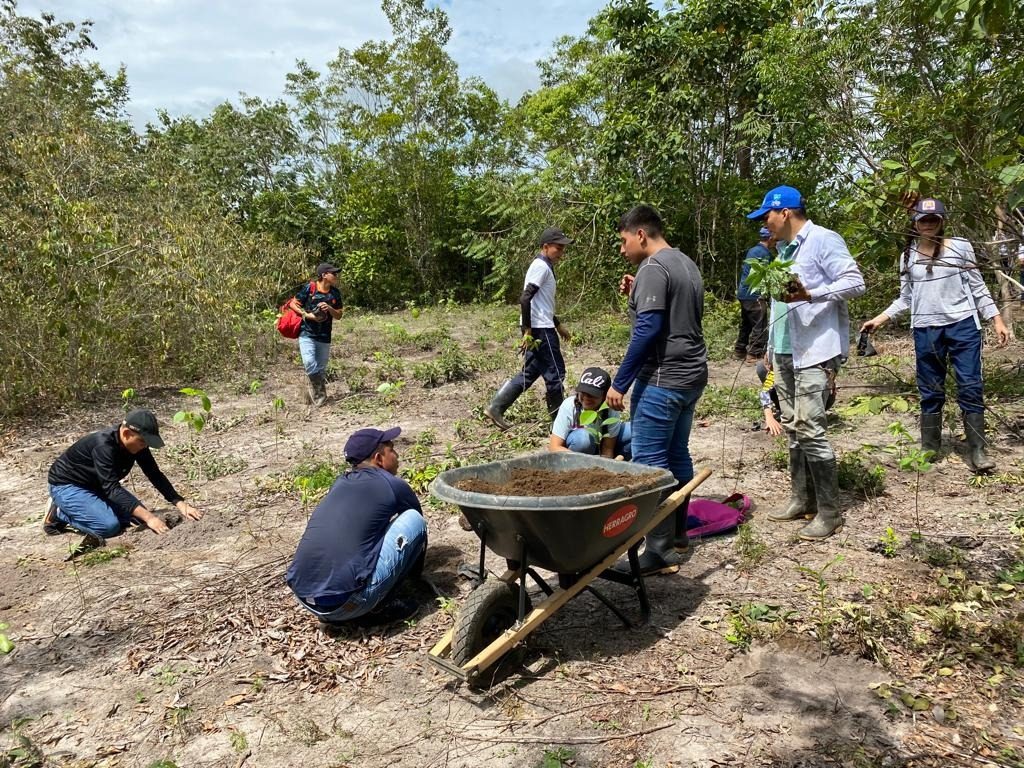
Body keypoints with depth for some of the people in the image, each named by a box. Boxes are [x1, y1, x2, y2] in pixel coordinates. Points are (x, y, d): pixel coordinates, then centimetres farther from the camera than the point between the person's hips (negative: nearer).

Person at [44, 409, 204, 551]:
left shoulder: (137, 442, -13)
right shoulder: (103, 445, -35)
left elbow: (155, 475, -6)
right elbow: (112, 488, -41)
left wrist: (180, 503, -18)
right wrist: (148, 517, -46)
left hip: (95, 485, 8)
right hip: (66, 485, -8)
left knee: (138, 516, -1)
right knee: (110, 525, -26)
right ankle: (59, 513, -1)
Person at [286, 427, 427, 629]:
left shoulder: (340, 484, 20)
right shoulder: (392, 486, 3)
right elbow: (417, 523, 23)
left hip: (303, 596, 7)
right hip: (346, 602, -7)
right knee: (413, 519, 5)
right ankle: (380, 607, 7)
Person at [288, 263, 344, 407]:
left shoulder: (335, 293, 4)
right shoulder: (309, 288, -8)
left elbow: (338, 315, 9)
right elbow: (293, 304, -2)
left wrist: (329, 308, -11)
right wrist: (307, 315, -15)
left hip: (324, 337, 4)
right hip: (307, 334, -4)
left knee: (321, 368, 7)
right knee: (309, 363, -20)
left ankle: (320, 395, 21)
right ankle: (320, 392, -5)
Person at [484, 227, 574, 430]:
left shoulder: (543, 266, 19)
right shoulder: (542, 266, -13)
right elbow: (525, 299, -22)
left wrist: (558, 325, 29)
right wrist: (528, 331, -22)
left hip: (539, 328, 10)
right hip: (541, 329, -10)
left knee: (529, 373, 12)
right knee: (555, 373, 0)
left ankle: (495, 407, 10)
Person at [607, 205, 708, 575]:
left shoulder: (653, 268, -13)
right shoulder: (686, 264, 17)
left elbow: (648, 330, -20)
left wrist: (619, 383, -17)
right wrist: (638, 295, 12)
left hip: (663, 378, -10)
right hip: (691, 375, 10)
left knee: (649, 461, -7)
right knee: (677, 455, 15)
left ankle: (660, 551, -5)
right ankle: (677, 535, 24)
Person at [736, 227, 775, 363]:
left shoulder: (752, 250, 15)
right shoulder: (764, 253, -12)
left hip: (743, 293, 9)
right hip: (754, 295, -9)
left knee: (745, 324, 16)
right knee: (760, 326, -6)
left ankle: (740, 351, 21)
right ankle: (755, 354, -7)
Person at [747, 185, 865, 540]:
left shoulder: (824, 240, -8)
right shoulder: (786, 249, 20)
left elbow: (855, 283, -15)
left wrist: (810, 293, -27)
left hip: (815, 352, -9)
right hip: (785, 352, 9)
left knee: (810, 430, -10)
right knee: (792, 429, 11)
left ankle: (829, 512, 0)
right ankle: (802, 498, 21)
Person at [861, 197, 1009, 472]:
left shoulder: (960, 247, 2)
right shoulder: (908, 257, 7)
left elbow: (977, 287, 5)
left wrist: (997, 319, 0)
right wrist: (879, 319, 3)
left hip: (962, 325, -2)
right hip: (925, 330, 2)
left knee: (970, 387, -2)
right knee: (930, 391, 8)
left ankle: (977, 451, 5)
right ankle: (928, 449, 16)